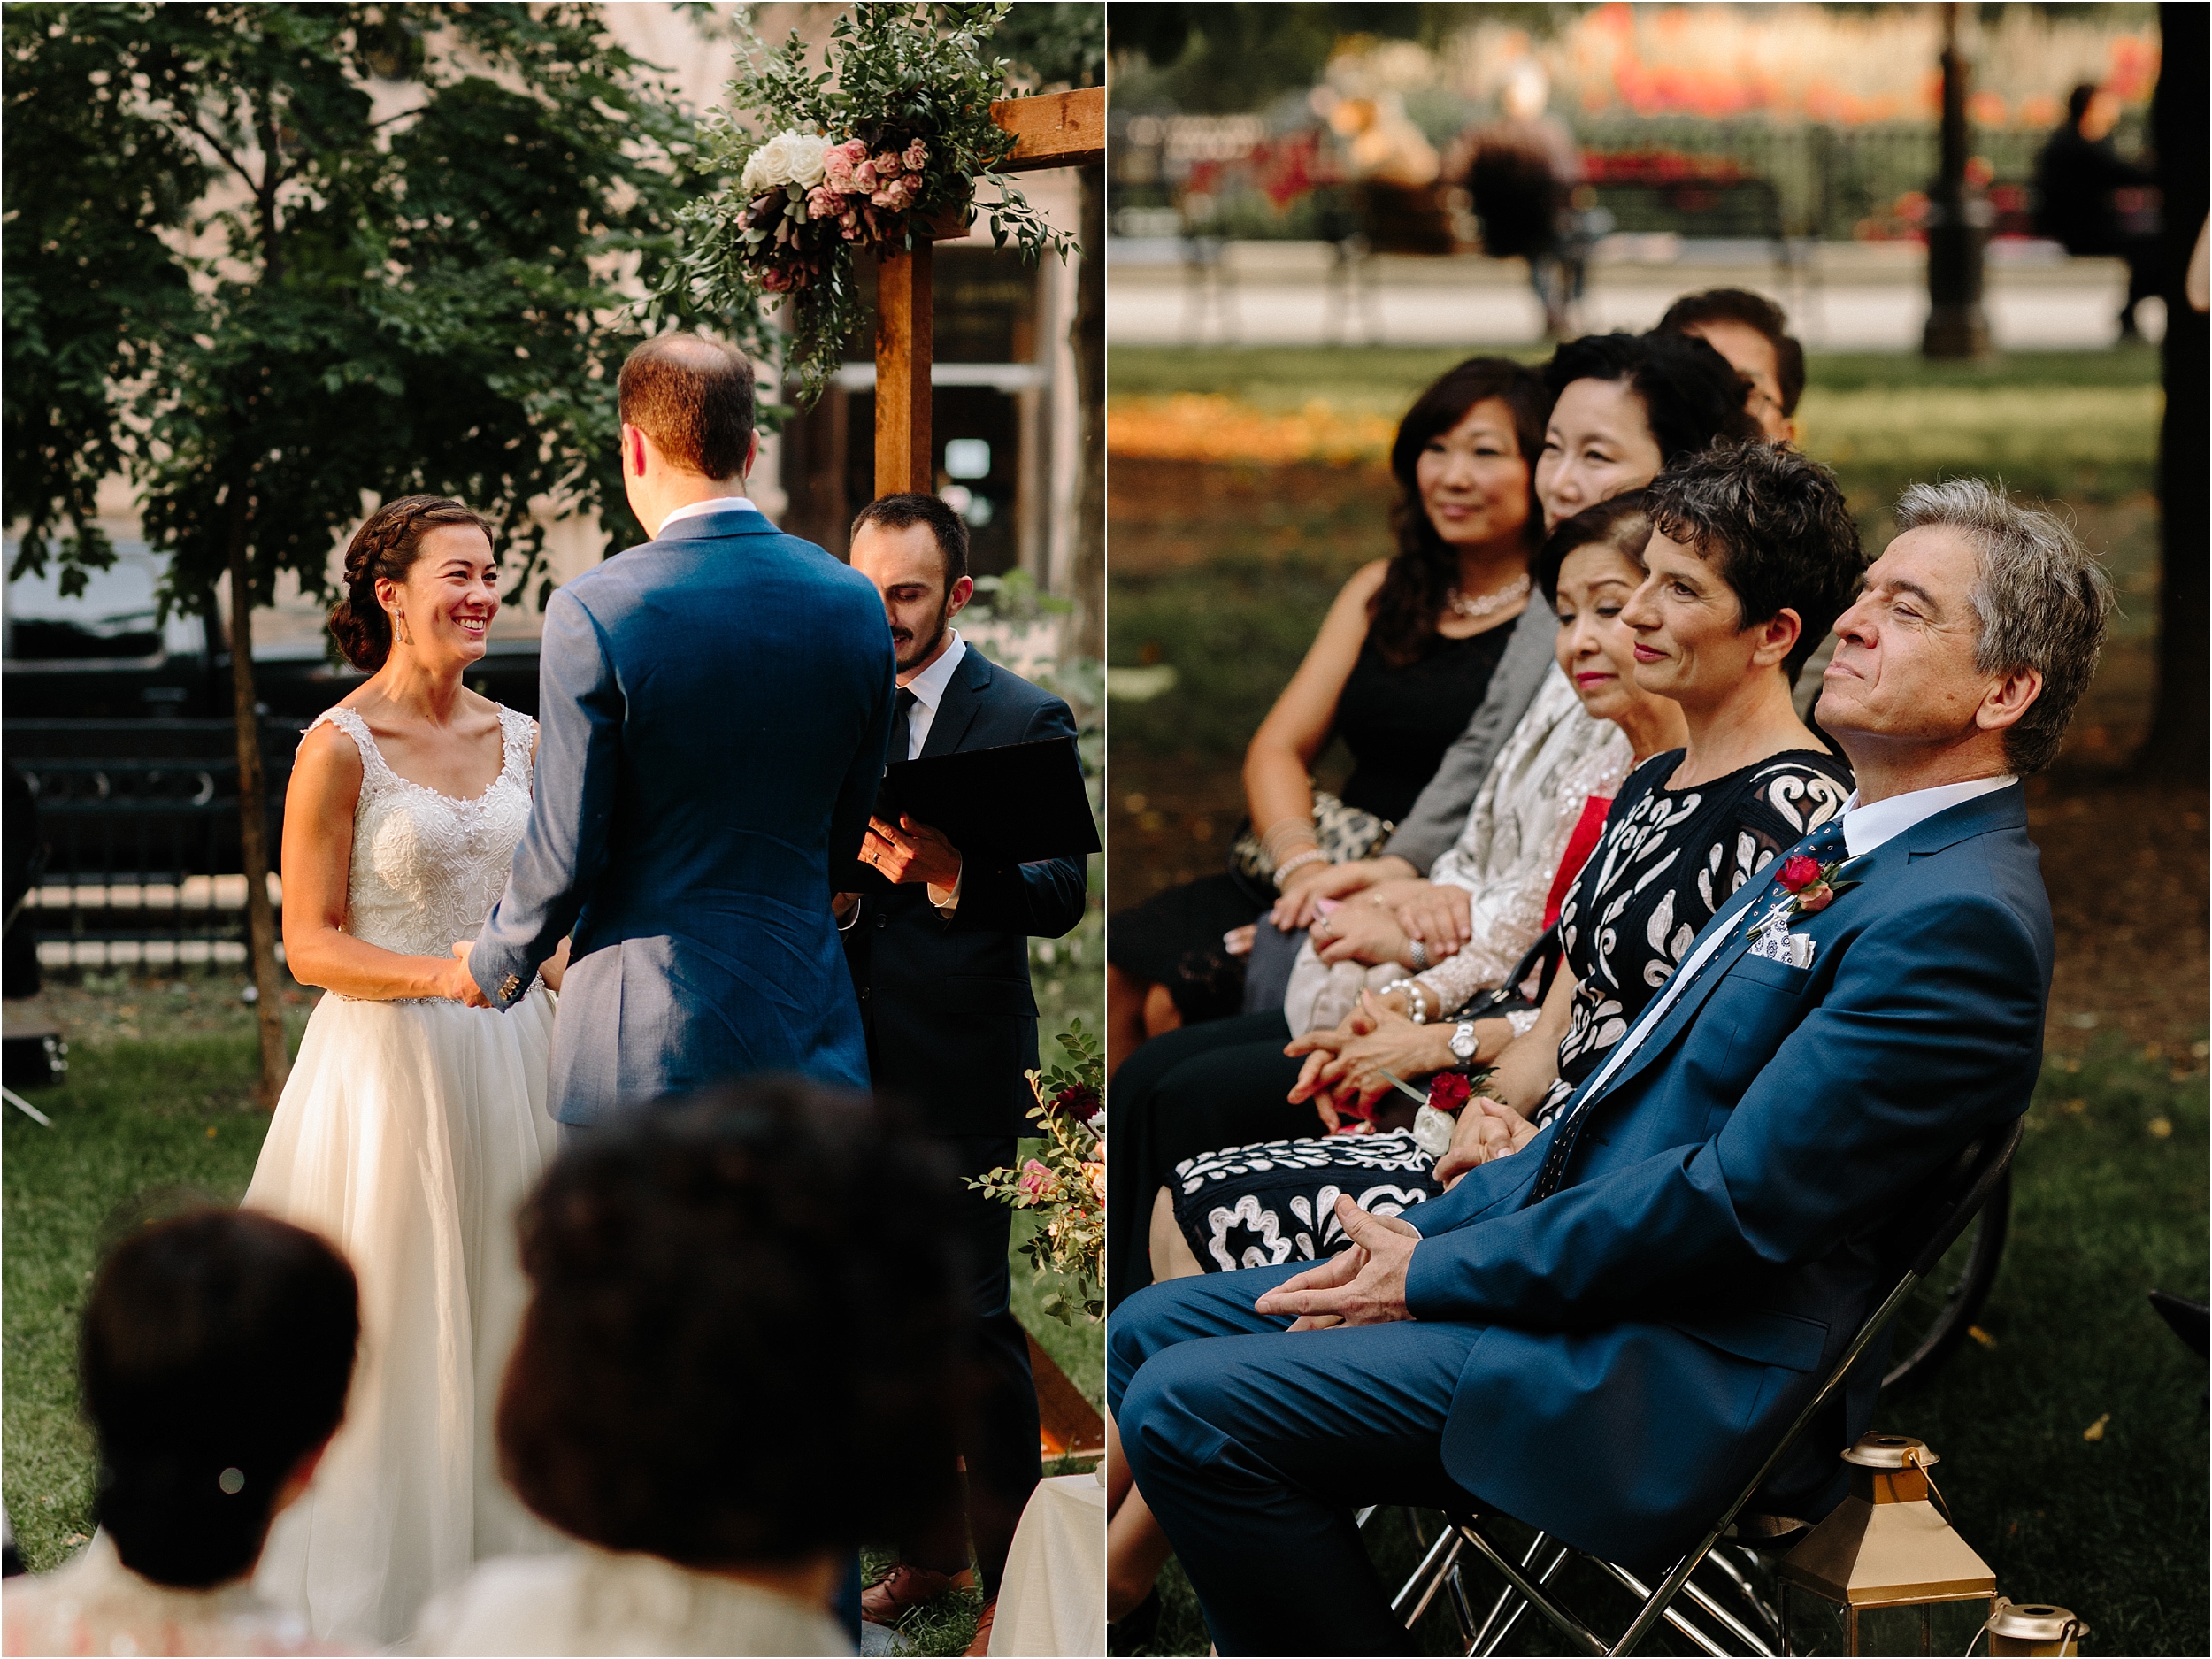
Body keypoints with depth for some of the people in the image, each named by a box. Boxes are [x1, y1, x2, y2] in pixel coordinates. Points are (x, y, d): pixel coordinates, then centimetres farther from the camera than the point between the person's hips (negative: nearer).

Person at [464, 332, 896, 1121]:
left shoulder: (594, 612, -12)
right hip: (809, 1034, 4)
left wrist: (496, 967, 10)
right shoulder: (854, 604, 2)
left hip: (645, 1042, -4)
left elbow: (566, 851, -8)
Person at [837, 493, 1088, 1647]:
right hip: (850, 1068, 6)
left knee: (973, 1322, -4)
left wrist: (949, 872, -32)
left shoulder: (1027, 720, -6)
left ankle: (1011, 1582, 5)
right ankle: (928, 1546, 27)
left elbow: (1060, 895, -14)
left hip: (959, 1071, -5)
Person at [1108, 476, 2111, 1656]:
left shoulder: (1962, 916, -17)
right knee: (1150, 1335, 9)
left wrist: (1438, 1273, -13)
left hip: (1685, 1377, -10)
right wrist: (1439, 1230, 7)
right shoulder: (1845, 852, 16)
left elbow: (1737, 1202, -21)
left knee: (1188, 1409, -19)